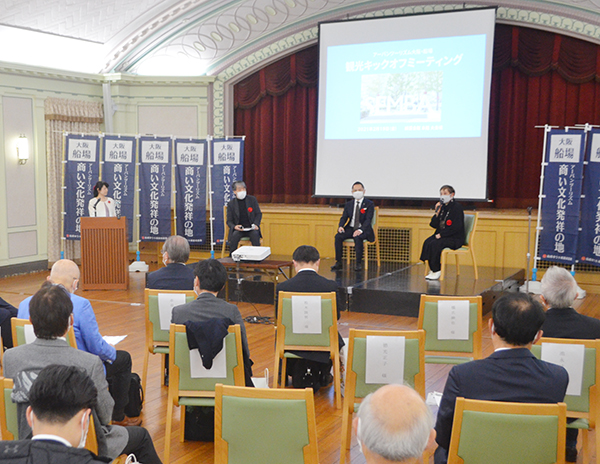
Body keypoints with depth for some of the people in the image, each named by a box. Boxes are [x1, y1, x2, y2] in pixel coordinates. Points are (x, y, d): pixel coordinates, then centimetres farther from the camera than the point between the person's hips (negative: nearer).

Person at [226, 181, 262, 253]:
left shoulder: (252, 199, 7)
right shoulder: (231, 204, 6)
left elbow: (259, 214, 9)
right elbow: (229, 221, 6)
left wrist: (256, 224, -11)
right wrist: (234, 226, -17)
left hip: (251, 228, 0)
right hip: (238, 228, 0)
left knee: (255, 234, -33)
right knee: (234, 235, -33)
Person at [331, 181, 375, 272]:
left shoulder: (369, 204, -3)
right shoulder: (349, 204, 13)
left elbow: (368, 220, -13)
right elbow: (344, 217, 9)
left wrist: (360, 230, -30)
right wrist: (341, 226, -15)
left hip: (363, 230, -4)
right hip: (350, 229, 4)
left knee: (358, 237, -37)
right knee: (338, 236, -23)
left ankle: (359, 264, -29)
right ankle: (338, 263, -19)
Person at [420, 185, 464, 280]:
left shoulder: (457, 207, -9)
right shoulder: (442, 207, 11)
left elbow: (456, 227, -17)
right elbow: (434, 225, 8)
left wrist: (441, 234, -18)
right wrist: (437, 212, -6)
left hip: (455, 238, -7)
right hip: (441, 235, 7)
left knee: (435, 244, -29)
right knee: (427, 242, -20)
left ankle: (436, 271, -19)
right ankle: (432, 269, -15)